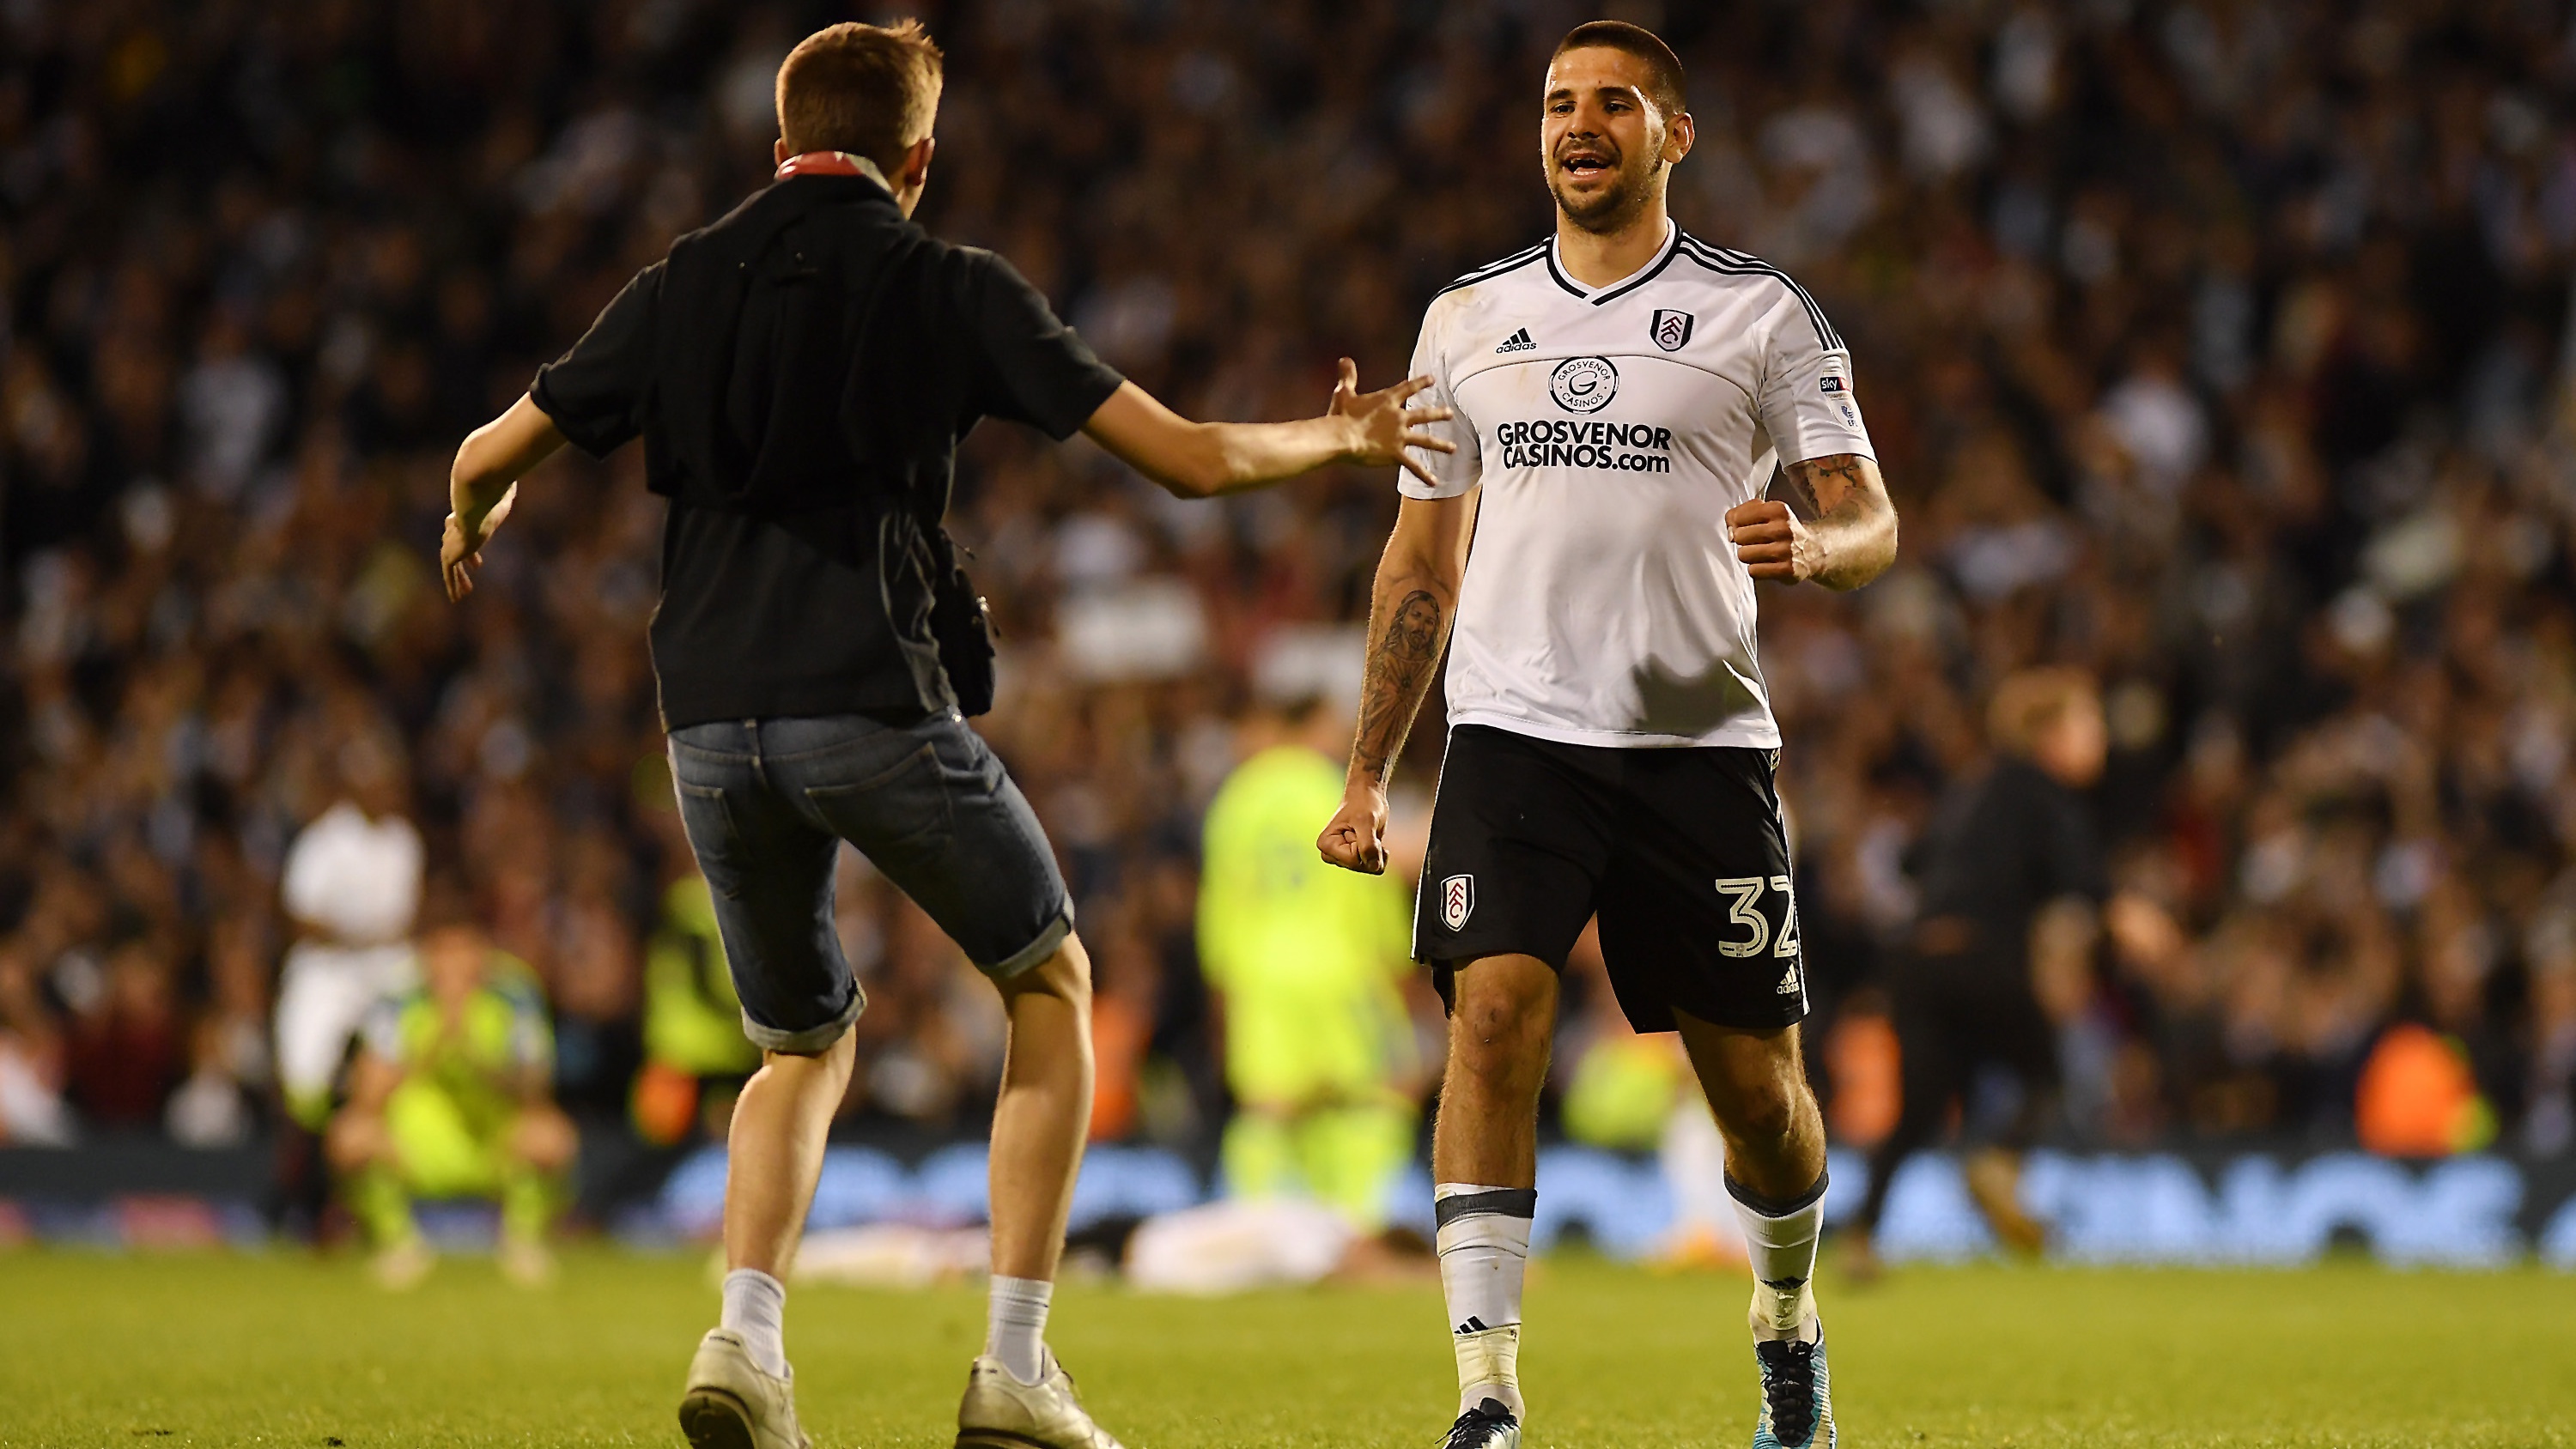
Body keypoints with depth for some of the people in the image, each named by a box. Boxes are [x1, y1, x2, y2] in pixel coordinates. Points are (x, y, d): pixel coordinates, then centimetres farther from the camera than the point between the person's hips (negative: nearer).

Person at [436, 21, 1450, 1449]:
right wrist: (1335, 436, 20)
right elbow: (1189, 457, 2)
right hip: (878, 710, -4)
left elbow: (490, 456, 16)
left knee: (802, 1044, 22)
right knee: (1051, 983, 18)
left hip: (710, 726, 4)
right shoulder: (952, 289, 2)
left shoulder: (681, 285, 12)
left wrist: (473, 516, 41)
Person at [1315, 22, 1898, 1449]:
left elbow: (1869, 524, 2)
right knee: (1492, 1019, -18)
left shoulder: (1760, 312, 4)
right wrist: (1366, 773, 14)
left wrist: (1812, 544, -23)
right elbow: (1423, 559, 18)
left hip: (1701, 742, -1)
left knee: (1754, 1079, 4)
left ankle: (1786, 1322, 34)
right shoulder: (1467, 317, 12)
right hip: (1514, 735, 1)